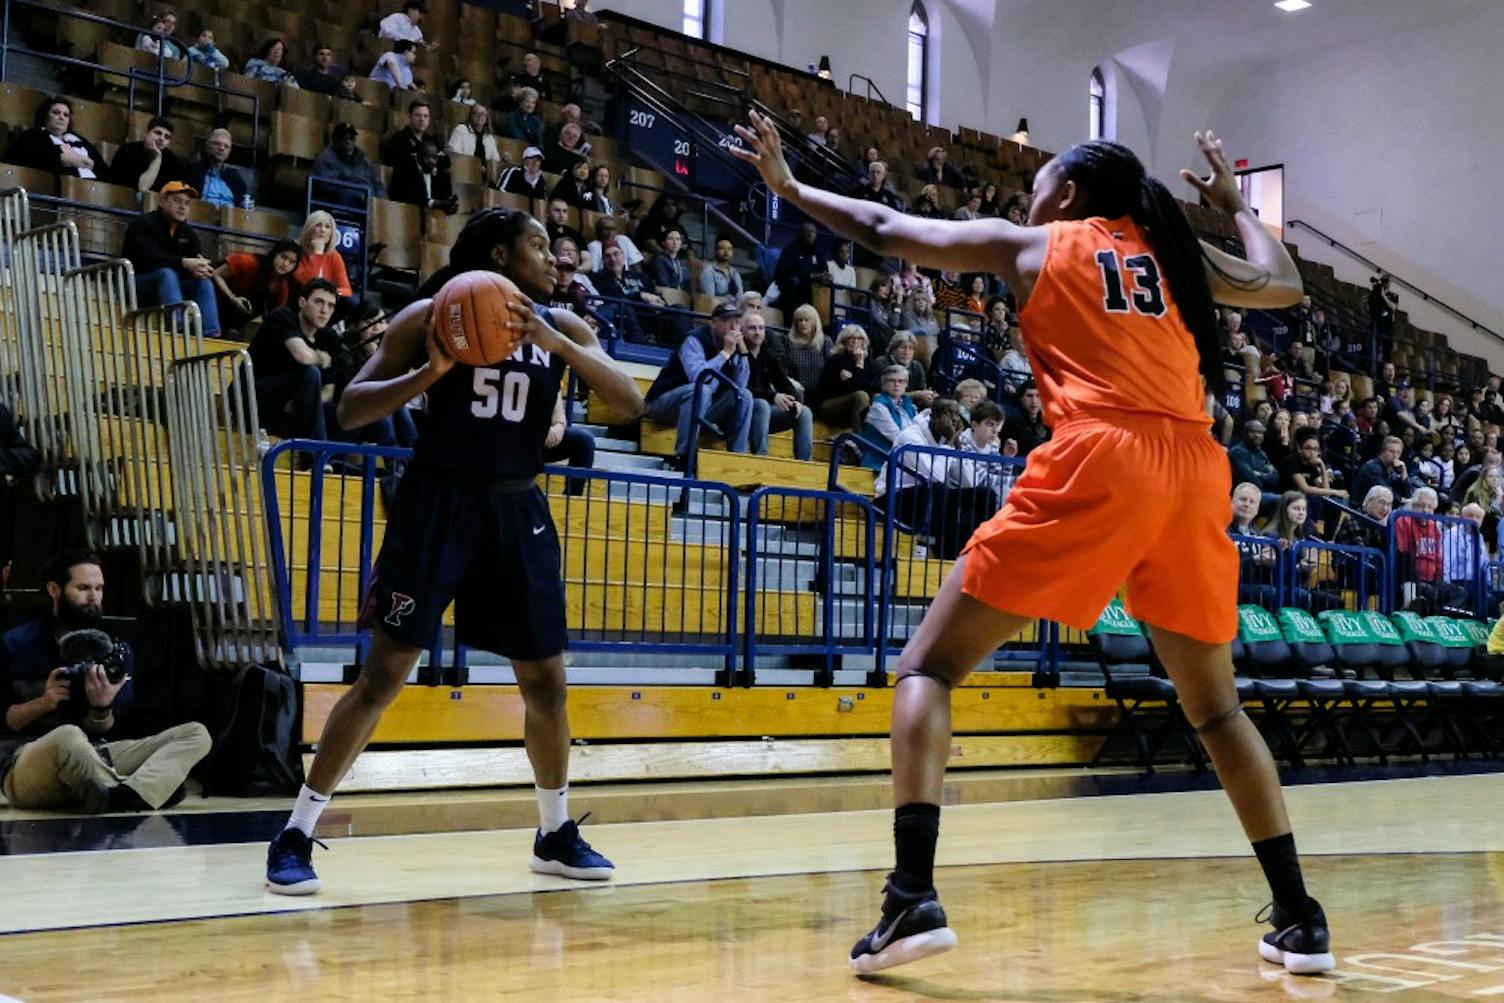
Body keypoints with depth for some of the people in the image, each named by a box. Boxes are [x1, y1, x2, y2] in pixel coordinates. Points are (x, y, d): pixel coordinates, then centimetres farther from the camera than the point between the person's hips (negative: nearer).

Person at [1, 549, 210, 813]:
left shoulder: (117, 649, 9)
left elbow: (105, 731, 6)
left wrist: (101, 709, -17)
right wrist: (42, 703, -16)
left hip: (93, 761, 6)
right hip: (25, 769, -5)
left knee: (196, 733, -12)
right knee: (68, 736, -42)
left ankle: (125, 795, -40)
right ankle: (130, 799, -24)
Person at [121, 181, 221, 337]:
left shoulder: (189, 232, 10)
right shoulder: (142, 224, -10)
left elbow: (197, 259, -1)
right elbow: (148, 258, -26)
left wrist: (200, 268, -28)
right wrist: (184, 263, -37)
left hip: (170, 286, 6)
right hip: (135, 285, -6)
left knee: (204, 281, -15)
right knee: (167, 273, -33)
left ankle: (211, 335, -31)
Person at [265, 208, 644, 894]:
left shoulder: (562, 328, 6)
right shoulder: (429, 317, -5)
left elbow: (629, 404, -5)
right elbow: (350, 411, -8)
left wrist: (554, 342, -17)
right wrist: (430, 372, -23)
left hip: (518, 511, 5)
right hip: (439, 503, -4)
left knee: (546, 678, 9)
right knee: (385, 671, -9)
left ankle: (555, 836, 26)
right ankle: (296, 836, 1)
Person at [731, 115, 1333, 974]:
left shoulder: (1028, 244, 16)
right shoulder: (1174, 252, 24)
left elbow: (885, 230, 23)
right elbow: (1285, 286, 36)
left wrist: (787, 186, 36)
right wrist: (1236, 202, 48)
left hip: (1096, 462, -5)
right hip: (1194, 471, 5)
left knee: (930, 667, 4)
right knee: (1215, 706, 22)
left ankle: (915, 896, -10)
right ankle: (1300, 919, 20)